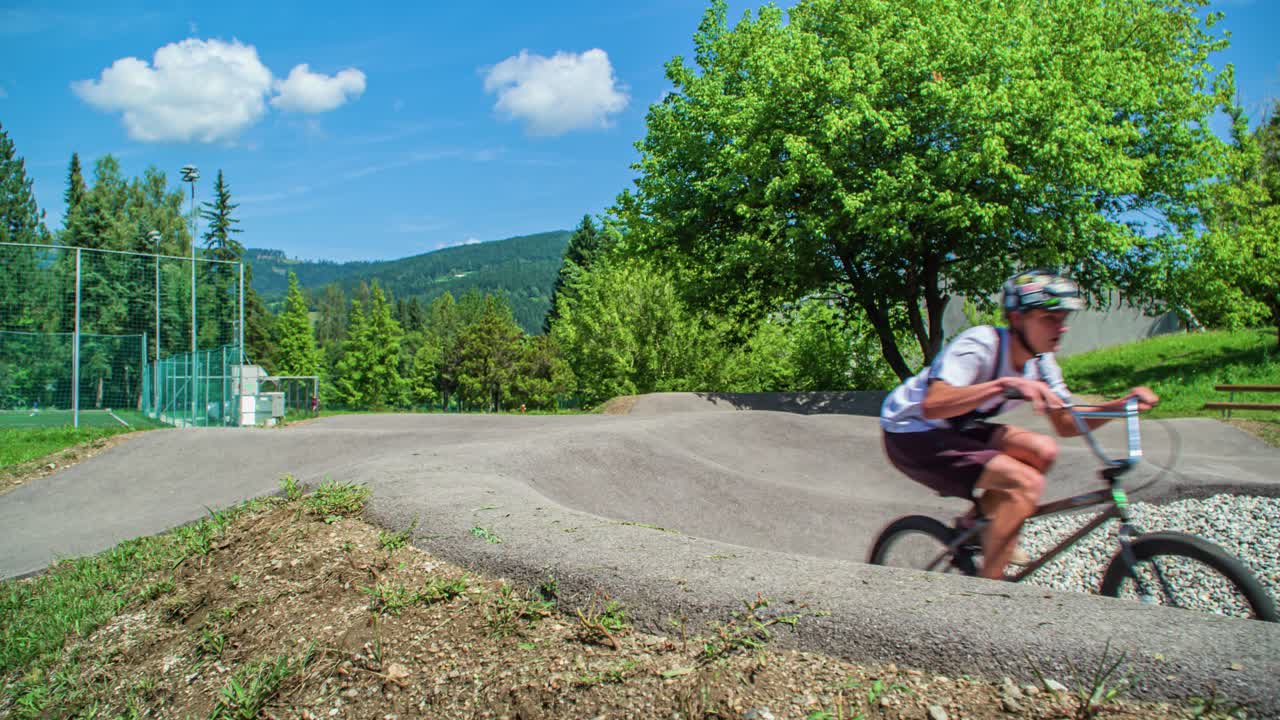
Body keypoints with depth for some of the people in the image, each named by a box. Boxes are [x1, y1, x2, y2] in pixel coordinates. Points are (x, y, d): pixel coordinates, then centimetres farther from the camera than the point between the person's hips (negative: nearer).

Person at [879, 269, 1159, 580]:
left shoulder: (1041, 361, -1)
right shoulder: (979, 345, -26)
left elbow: (1066, 424, 5)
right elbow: (932, 405, -40)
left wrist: (1121, 404, -10)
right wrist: (1004, 384, -49)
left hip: (953, 430, 9)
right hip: (910, 434, -8)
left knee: (1042, 450, -6)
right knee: (1027, 483, -21)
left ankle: (978, 523, 11)